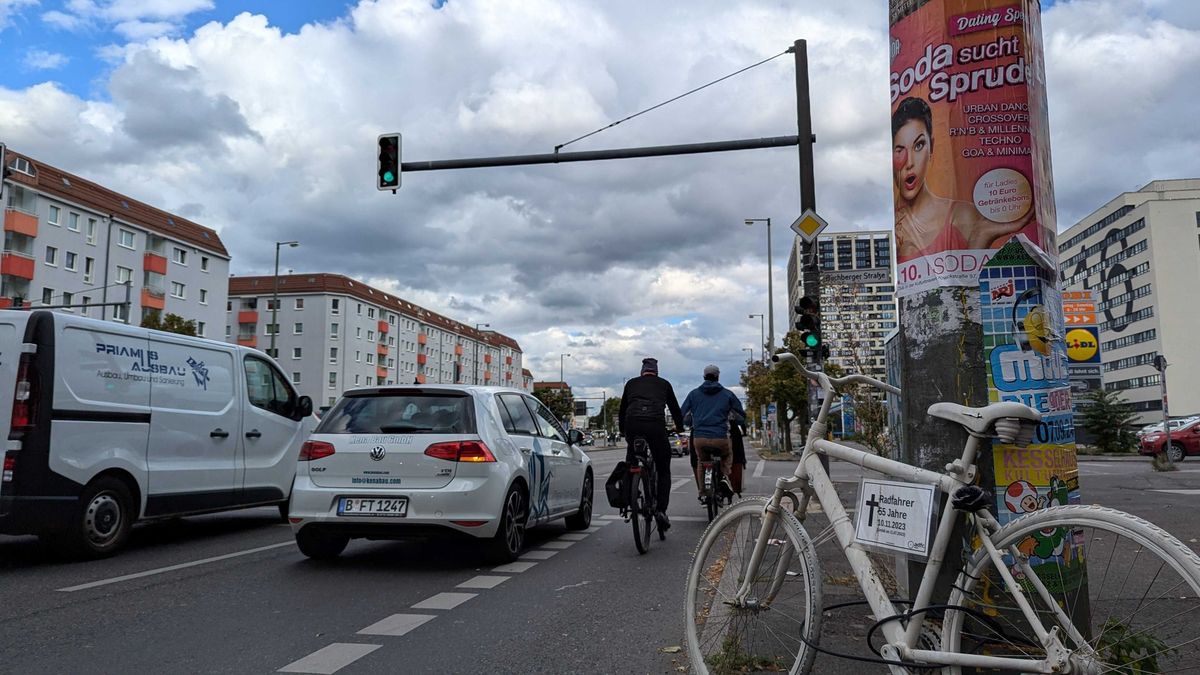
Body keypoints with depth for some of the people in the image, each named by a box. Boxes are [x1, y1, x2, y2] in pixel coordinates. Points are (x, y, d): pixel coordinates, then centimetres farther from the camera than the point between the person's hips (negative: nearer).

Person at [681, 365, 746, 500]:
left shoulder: (694, 394, 11)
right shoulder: (727, 394, 8)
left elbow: (682, 415, 13)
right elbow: (741, 416, 14)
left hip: (699, 438, 1)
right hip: (720, 439, -1)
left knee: (701, 461, 25)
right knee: (728, 455, 29)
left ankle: (702, 492, 15)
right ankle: (725, 475, 3)